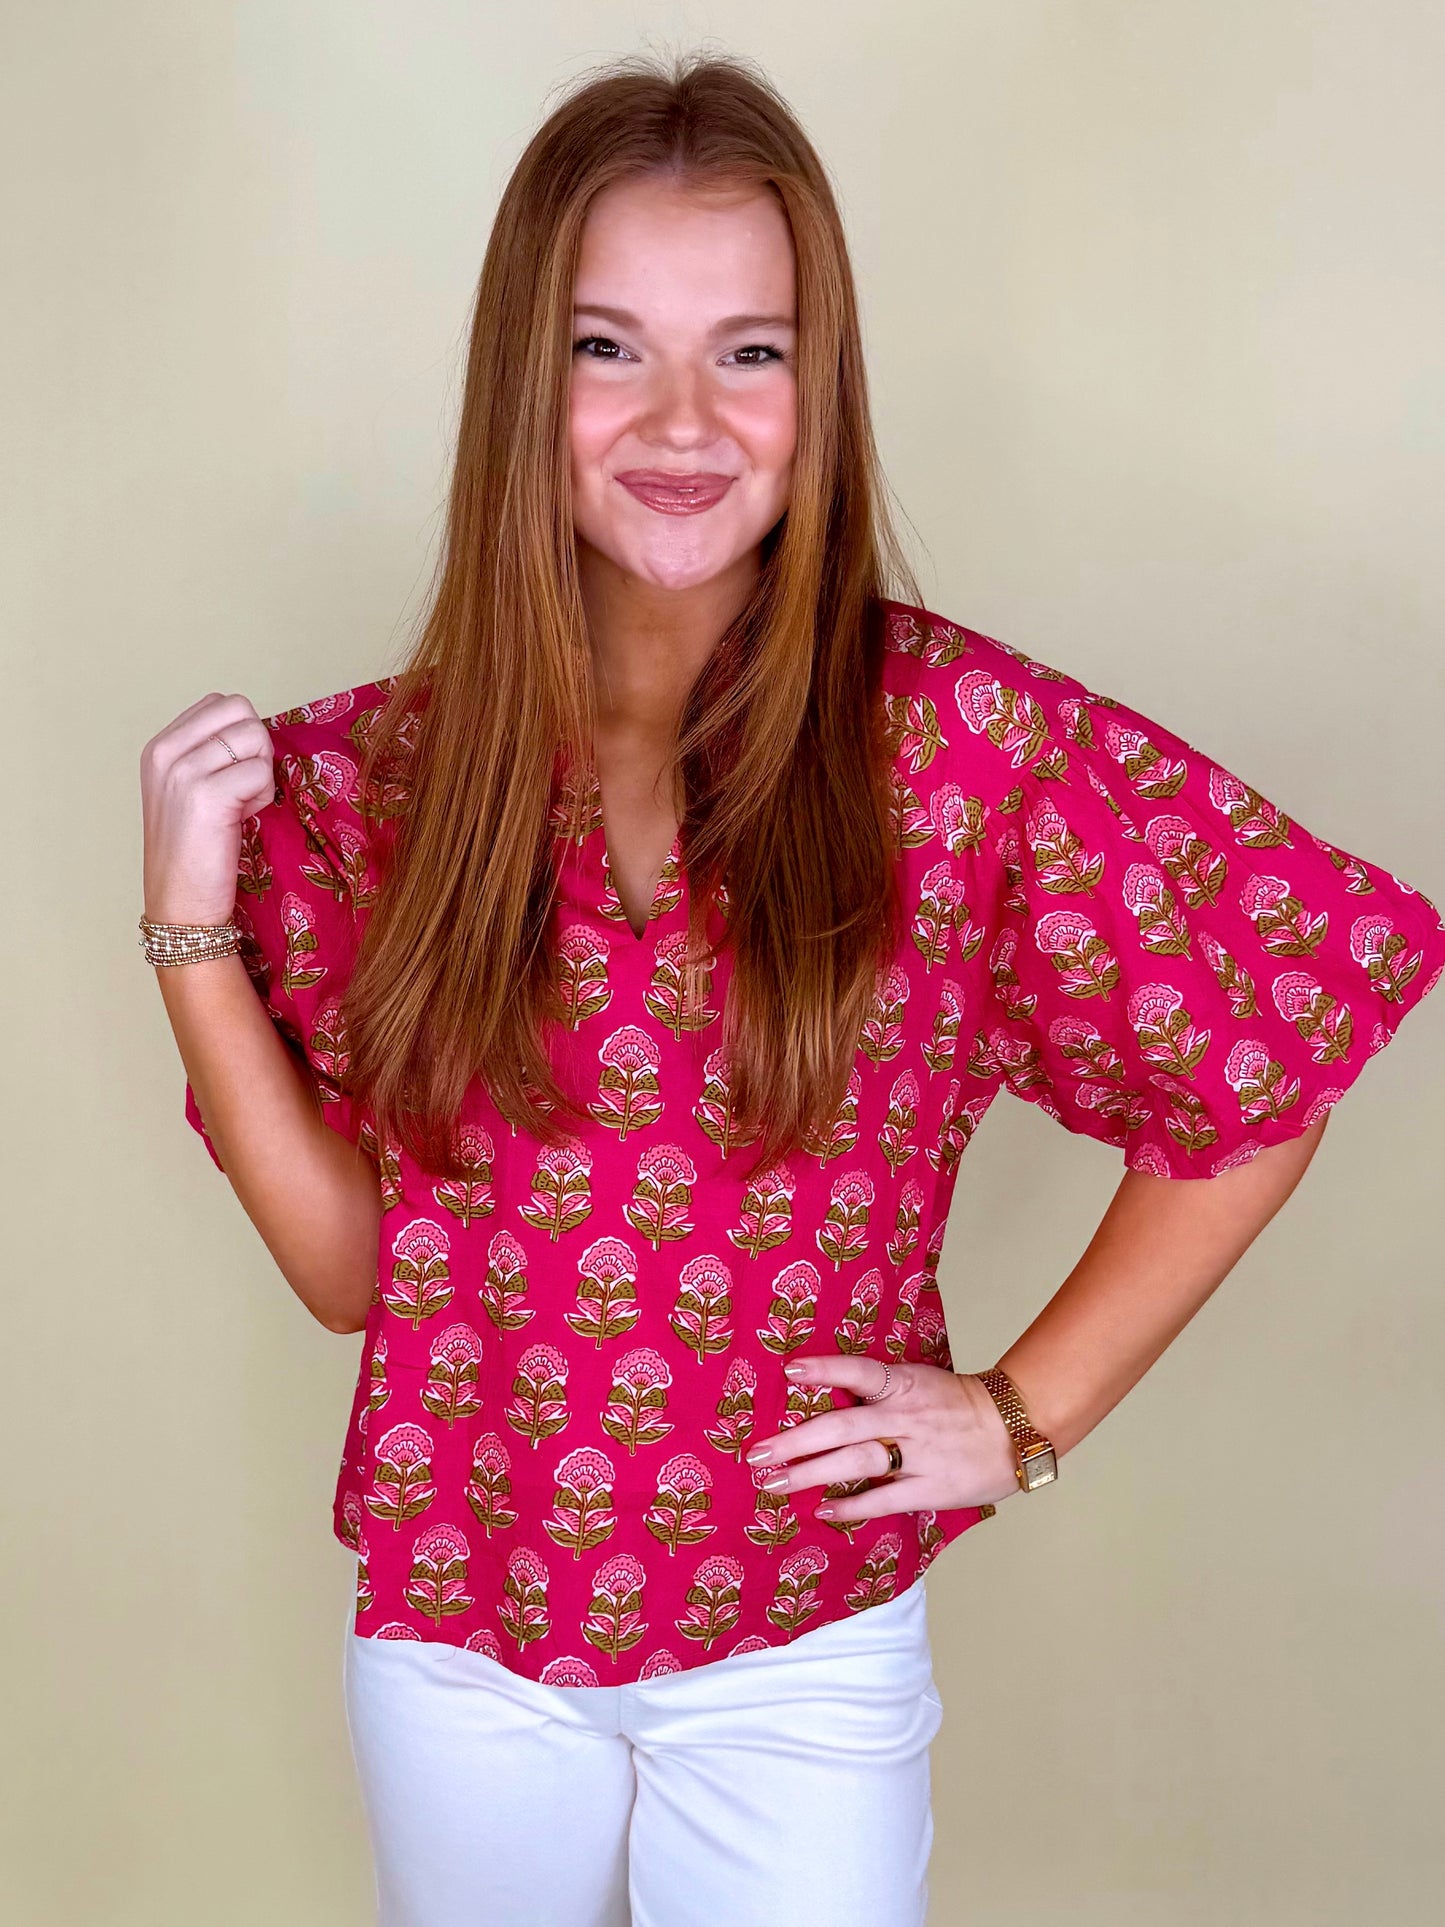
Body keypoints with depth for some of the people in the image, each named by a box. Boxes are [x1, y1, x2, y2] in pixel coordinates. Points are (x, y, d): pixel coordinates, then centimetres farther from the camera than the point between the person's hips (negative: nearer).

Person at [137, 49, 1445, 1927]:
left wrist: (1030, 1408, -6)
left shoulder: (959, 736, -15)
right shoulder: (373, 777, -7)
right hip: (453, 1633, 3)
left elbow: (1289, 1038, -6)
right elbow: (349, 1264, -4)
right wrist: (197, 925, -14)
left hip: (801, 1657, -2)